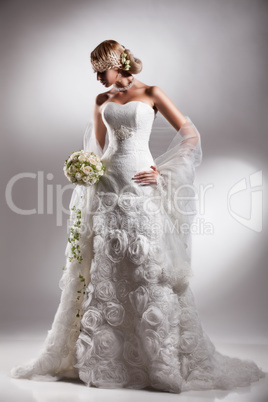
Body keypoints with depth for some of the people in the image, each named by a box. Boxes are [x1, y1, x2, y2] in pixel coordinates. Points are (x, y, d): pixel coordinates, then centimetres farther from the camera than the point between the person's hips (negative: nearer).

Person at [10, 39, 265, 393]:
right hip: (107, 189, 4)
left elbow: (190, 134, 1)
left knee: (148, 270, -5)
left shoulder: (151, 94, 3)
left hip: (141, 190, -4)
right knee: (104, 271, 5)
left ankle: (162, 360, 7)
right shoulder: (101, 101, 17)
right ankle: (102, 358, 17)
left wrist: (163, 173, -6)